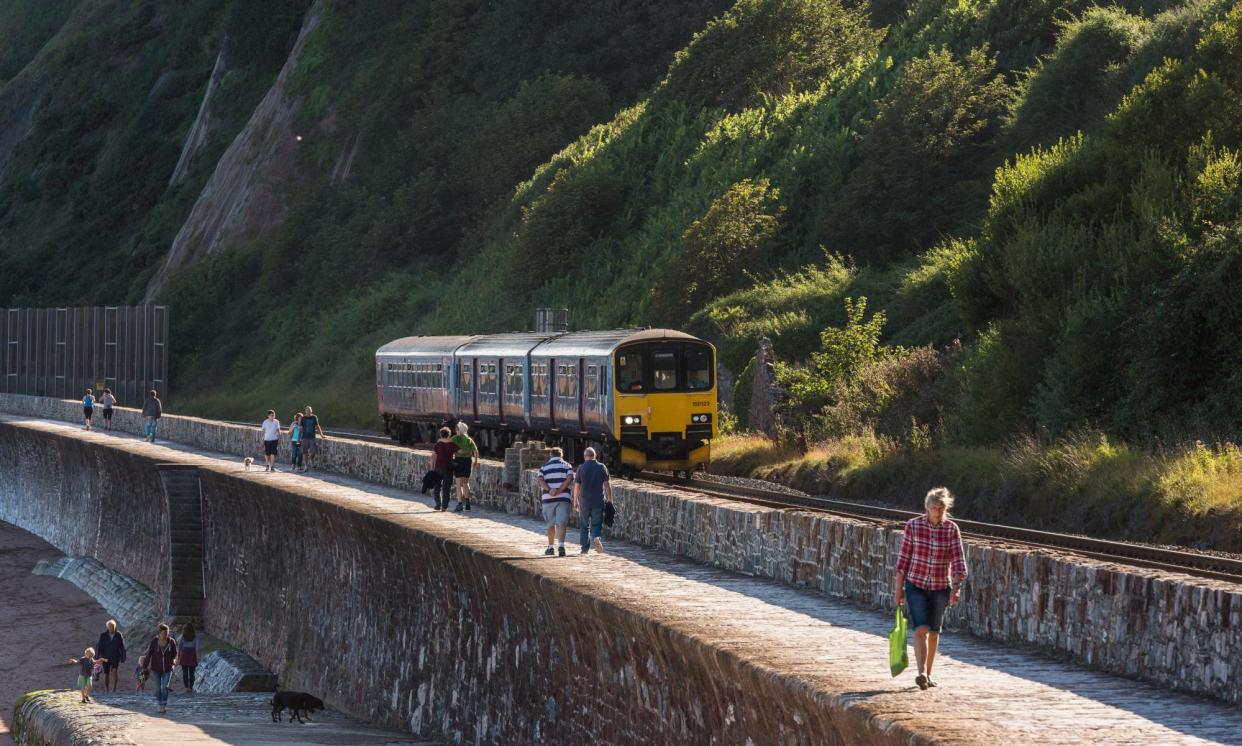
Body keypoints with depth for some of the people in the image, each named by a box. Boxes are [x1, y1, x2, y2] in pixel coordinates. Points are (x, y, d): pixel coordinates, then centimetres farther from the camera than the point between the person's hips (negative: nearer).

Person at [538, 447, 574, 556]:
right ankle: (561, 545, -23)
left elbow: (540, 480, -5)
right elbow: (570, 478, -8)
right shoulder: (567, 466, 9)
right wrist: (559, 491, -13)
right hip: (563, 498, -1)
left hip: (548, 498, 1)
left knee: (551, 524, 13)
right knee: (561, 523, -6)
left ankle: (550, 547, 19)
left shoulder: (544, 467, 13)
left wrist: (549, 490, -16)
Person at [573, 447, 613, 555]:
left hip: (585, 502, 0)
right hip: (599, 501, 0)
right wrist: (609, 499, 6)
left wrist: (575, 501, 10)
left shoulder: (581, 468, -2)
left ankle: (585, 548, 13)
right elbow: (607, 484, 0)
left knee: (585, 525, 12)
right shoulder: (602, 467, 0)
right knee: (597, 524, 6)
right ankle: (596, 538, -23)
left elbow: (577, 486, 1)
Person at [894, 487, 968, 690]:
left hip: (940, 588, 2)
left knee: (934, 632, 12)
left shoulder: (951, 529, -5)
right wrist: (899, 588, -1)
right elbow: (903, 558, -2)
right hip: (916, 585, -2)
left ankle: (928, 673, 26)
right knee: (921, 629, -18)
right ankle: (921, 673, -25)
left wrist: (956, 587, -21)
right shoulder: (913, 526, -8)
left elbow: (958, 561, -9)